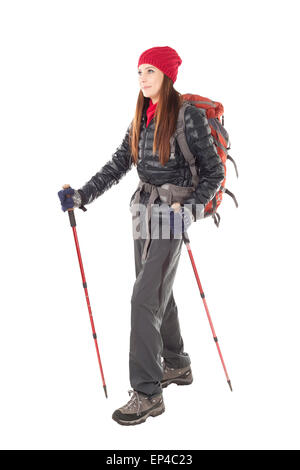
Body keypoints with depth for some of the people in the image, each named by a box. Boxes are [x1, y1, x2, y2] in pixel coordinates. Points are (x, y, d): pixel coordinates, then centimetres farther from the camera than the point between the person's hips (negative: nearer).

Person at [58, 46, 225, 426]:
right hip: (144, 206, 8)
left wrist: (189, 207, -18)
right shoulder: (141, 117, 10)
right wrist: (82, 196, 2)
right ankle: (176, 365, 33)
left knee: (145, 297, -12)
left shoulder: (189, 115, -11)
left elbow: (214, 172, -8)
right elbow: (118, 165, 10)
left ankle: (147, 393, -5)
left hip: (172, 210, -7)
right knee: (158, 291, 15)